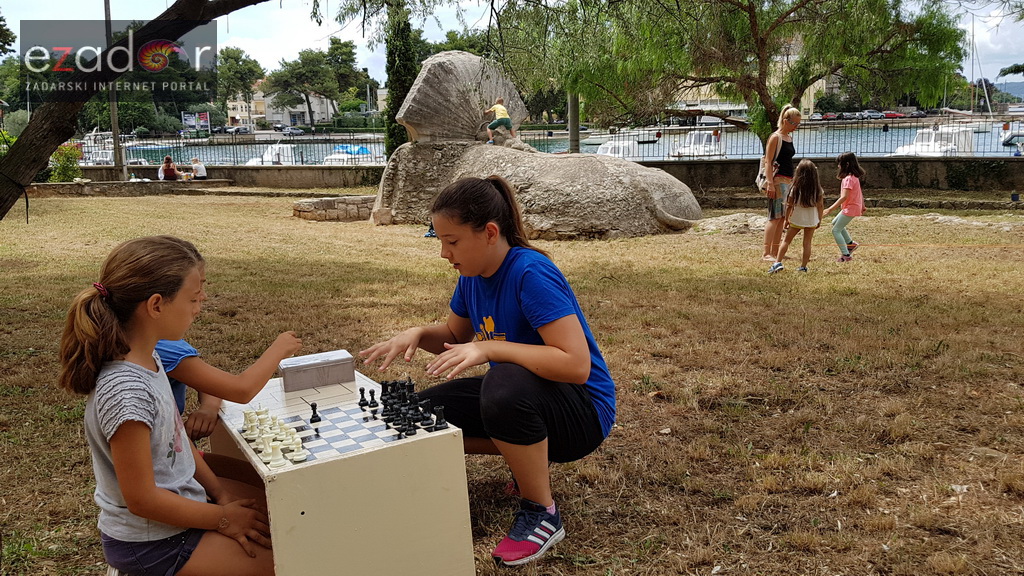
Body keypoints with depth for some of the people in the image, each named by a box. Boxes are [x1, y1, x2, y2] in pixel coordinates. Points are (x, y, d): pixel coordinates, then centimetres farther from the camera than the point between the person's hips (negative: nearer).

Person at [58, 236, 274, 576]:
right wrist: (223, 519, -15)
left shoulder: (148, 358, -4)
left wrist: (218, 491, 1)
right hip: (150, 543, -9)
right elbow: (142, 500, -25)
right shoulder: (126, 392, -31)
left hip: (182, 494, 9)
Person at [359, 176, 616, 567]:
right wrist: (417, 335, -6)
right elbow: (454, 336, 16)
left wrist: (489, 348, -35)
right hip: (519, 399, 8)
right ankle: (530, 459, 10)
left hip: (583, 410, -8)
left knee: (505, 386, -38)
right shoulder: (473, 276, -1)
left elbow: (577, 365, -33)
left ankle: (542, 514, -15)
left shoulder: (531, 274, -26)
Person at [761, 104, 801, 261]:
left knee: (782, 217, 8)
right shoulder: (775, 137, -9)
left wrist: (792, 181, 23)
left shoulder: (789, 137, 17)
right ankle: (766, 254, -13)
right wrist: (770, 183, -21)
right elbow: (768, 162, -14)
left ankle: (775, 252, 12)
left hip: (788, 181, 9)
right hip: (778, 180, -9)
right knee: (775, 216, -12)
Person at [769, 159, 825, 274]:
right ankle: (803, 266, 7)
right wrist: (819, 220, 12)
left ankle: (778, 262, 0)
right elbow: (820, 205, 0)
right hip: (812, 220, 1)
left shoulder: (795, 188, -11)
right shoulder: (818, 189, -6)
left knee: (786, 240, 8)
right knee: (807, 242, 7)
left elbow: (789, 206, -7)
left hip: (796, 220, -1)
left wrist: (786, 219, 6)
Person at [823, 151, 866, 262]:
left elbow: (844, 197, -29)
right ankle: (850, 243, 26)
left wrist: (830, 208, -31)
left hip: (850, 208, -10)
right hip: (855, 206, 10)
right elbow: (860, 193, 17)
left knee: (836, 230, -4)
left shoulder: (848, 179, -22)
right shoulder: (854, 177, 8)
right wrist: (862, 206, 27)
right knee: (835, 223, 25)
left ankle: (846, 254, -2)